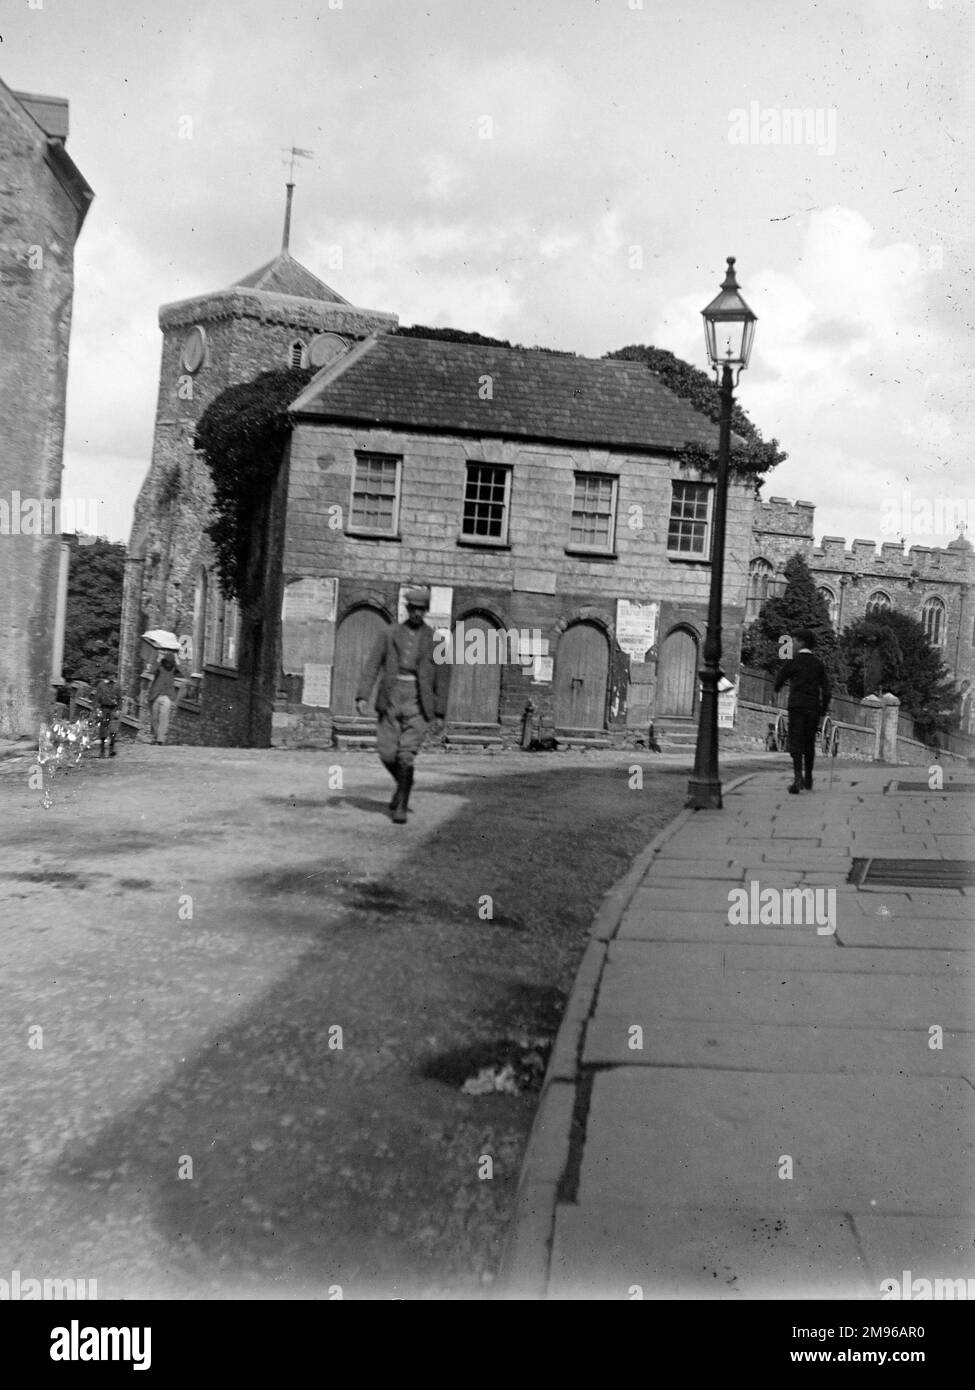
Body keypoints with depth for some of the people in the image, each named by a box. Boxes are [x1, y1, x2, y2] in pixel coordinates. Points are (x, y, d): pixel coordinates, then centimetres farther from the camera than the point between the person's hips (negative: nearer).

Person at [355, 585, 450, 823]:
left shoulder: (435, 640, 7)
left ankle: (401, 806, 0)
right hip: (390, 699, 2)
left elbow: (442, 678, 7)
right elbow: (372, 666, 3)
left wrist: (439, 714, 2)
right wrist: (363, 696, -10)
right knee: (387, 752, 1)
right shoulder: (389, 635, 9)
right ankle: (404, 784, 31)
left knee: (406, 754, -10)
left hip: (417, 703, -2)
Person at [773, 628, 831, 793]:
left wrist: (778, 688, 31)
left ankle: (798, 776, -24)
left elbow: (778, 682, 6)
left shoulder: (793, 661, -3)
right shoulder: (818, 663, 9)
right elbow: (826, 691, 8)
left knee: (796, 742, -8)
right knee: (810, 744, 14)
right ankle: (808, 779, 22)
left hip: (797, 707, -4)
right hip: (814, 708, 4)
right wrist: (822, 713, 15)